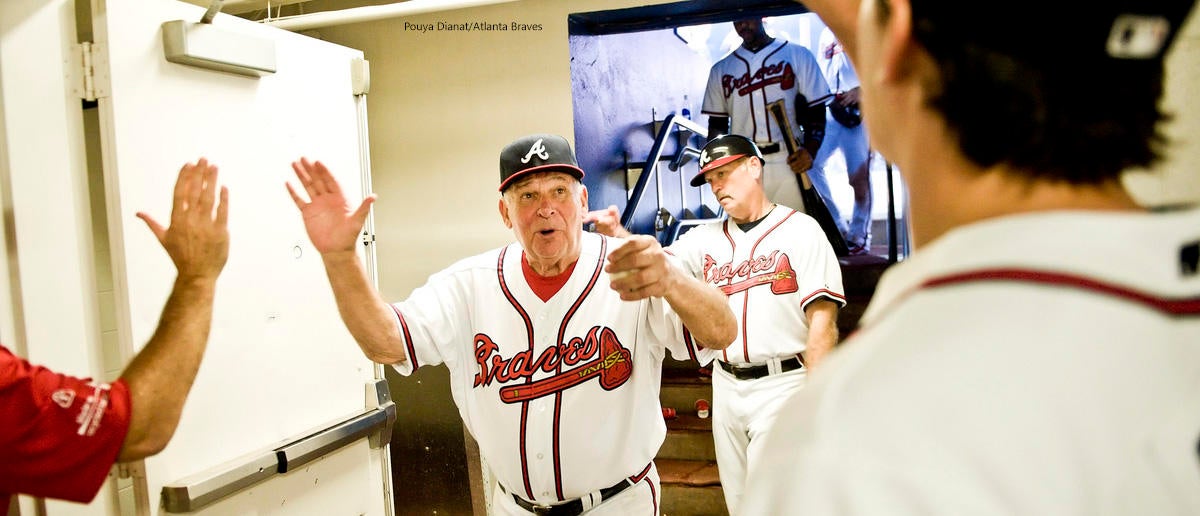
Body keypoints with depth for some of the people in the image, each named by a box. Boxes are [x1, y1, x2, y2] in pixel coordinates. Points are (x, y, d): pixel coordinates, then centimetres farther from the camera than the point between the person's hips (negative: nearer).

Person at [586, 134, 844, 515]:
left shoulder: (800, 230, -4)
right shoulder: (705, 238, 11)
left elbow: (822, 322, -10)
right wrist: (617, 235, -19)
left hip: (782, 385, -5)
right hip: (726, 385, 6)